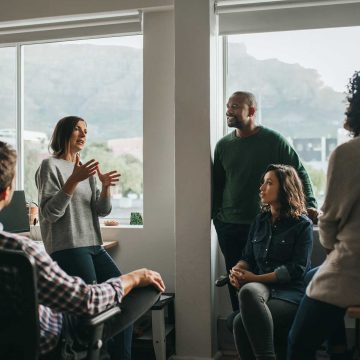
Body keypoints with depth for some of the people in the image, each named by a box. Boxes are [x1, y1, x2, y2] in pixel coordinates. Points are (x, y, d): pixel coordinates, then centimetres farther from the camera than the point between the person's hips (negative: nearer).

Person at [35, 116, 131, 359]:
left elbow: (102, 211, 12)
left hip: (94, 246, 7)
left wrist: (106, 186, -7)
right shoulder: (51, 166, -2)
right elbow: (50, 213, -12)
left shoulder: (88, 169, 20)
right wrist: (74, 180, -21)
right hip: (67, 248, -7)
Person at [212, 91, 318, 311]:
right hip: (228, 225, 4)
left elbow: (300, 173, 2)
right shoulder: (223, 145, 10)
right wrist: (211, 214, 11)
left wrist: (309, 205, -8)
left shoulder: (273, 140, -2)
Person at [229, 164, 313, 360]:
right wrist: (237, 270, -7)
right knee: (248, 290, -35)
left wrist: (256, 278, -13)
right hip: (262, 287, 5)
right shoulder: (260, 220, 18)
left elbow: (296, 268, -8)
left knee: (241, 322, -33)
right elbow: (248, 257, 18)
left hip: (291, 292, -5)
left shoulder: (302, 224, 1)